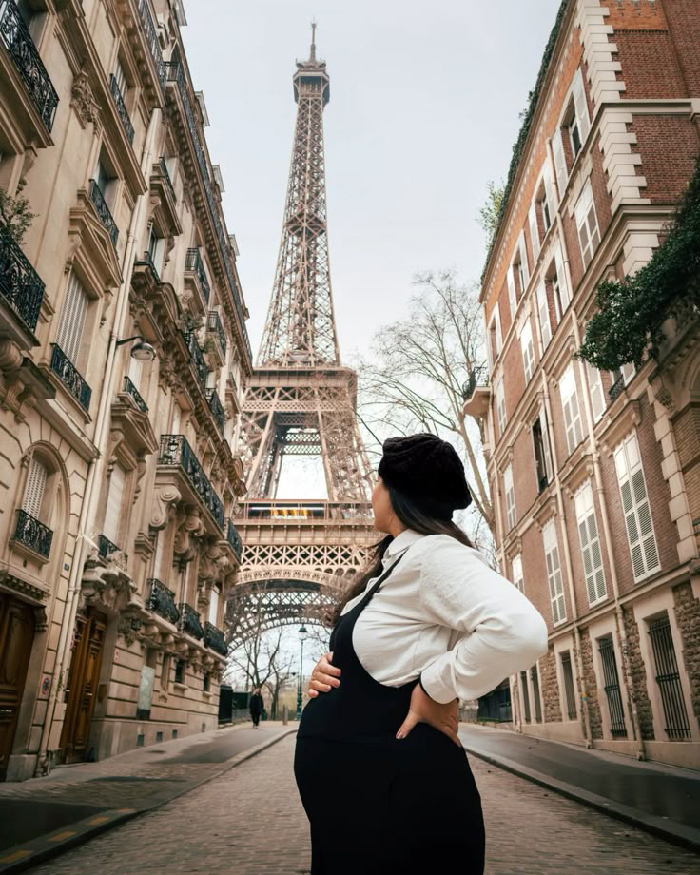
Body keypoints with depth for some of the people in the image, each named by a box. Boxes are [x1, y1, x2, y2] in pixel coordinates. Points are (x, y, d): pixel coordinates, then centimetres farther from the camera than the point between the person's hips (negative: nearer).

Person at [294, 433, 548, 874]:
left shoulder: (431, 552, -19)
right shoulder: (395, 560, 11)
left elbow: (521, 631, -35)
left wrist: (437, 690, -22)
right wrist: (328, 671, -1)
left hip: (395, 785, -9)